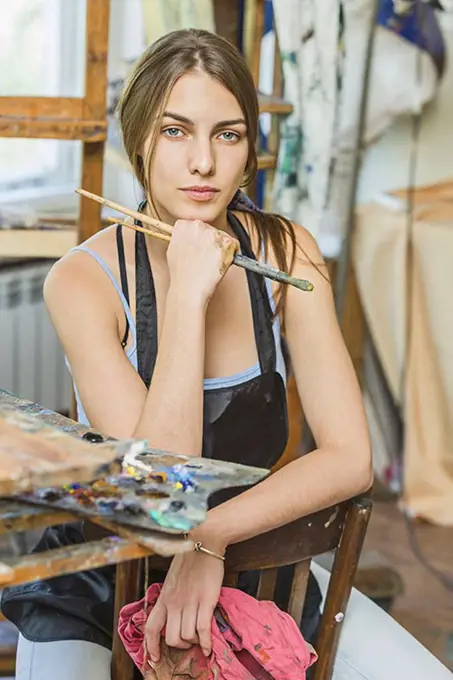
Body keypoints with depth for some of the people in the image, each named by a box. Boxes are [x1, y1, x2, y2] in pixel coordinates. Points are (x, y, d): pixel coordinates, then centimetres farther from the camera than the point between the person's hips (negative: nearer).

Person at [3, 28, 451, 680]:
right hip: (103, 573, -2)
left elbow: (350, 459, -13)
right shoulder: (84, 278, -17)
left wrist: (211, 535, -25)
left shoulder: (285, 252, -9)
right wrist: (187, 295, -29)